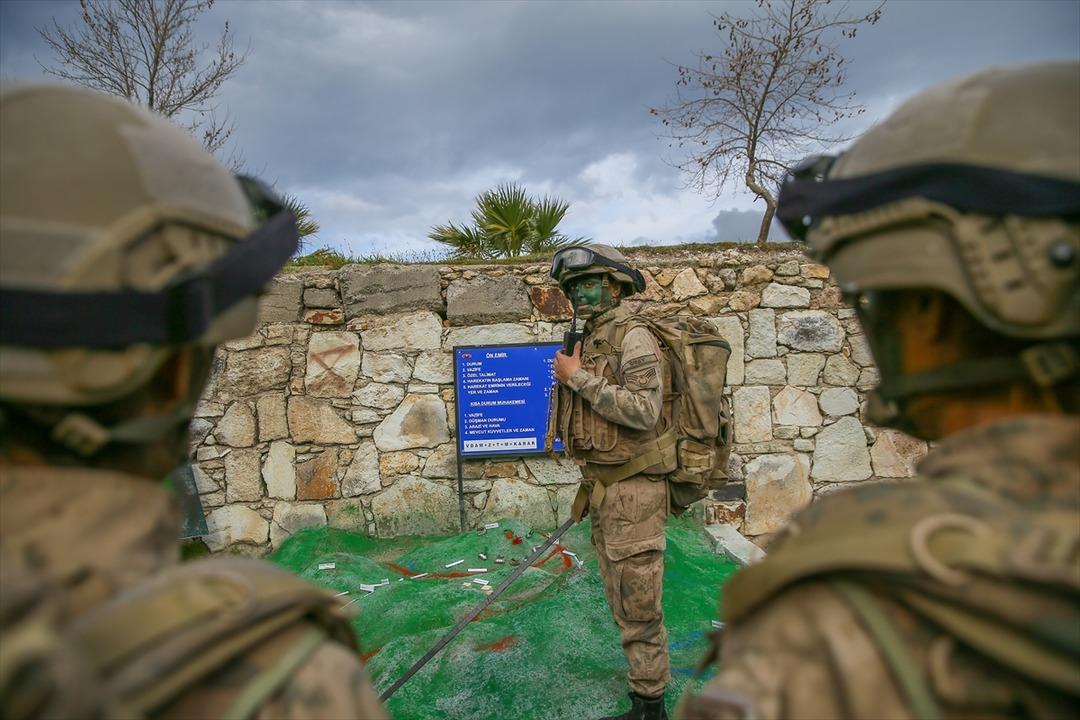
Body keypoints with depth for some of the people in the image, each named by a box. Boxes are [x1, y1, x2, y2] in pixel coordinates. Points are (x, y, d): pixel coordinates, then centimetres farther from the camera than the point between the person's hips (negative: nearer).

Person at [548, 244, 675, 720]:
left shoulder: (633, 337, -13)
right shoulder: (590, 341, 14)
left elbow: (644, 410, -25)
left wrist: (578, 377, -20)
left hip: (632, 492, -9)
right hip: (603, 490, 9)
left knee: (638, 607, 0)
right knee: (623, 604, 18)